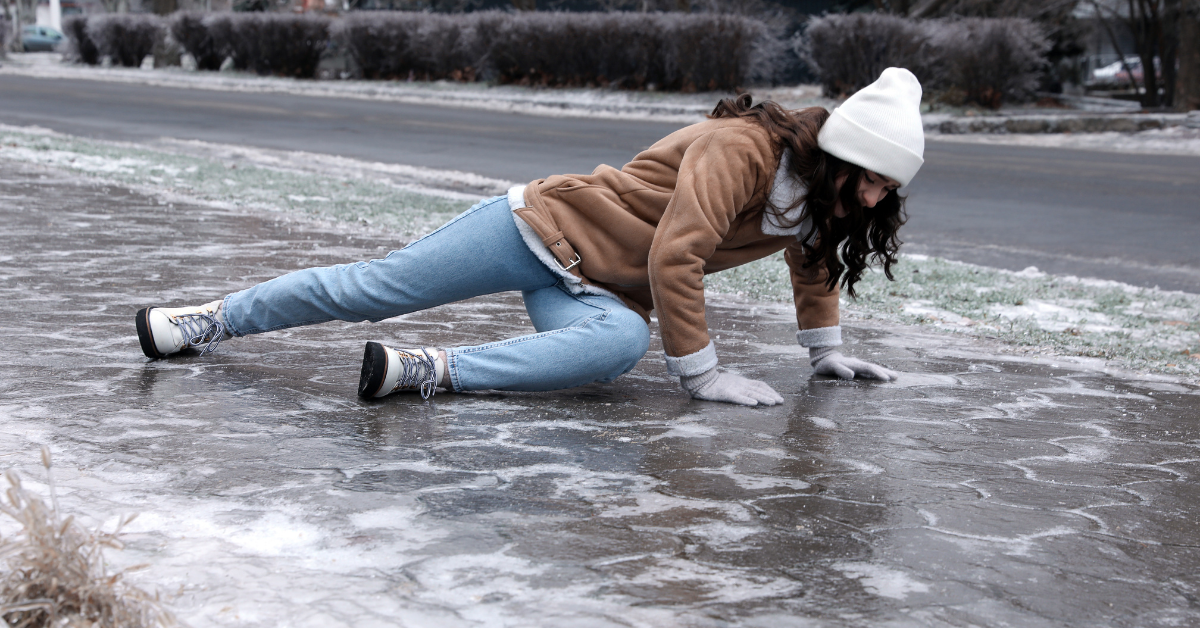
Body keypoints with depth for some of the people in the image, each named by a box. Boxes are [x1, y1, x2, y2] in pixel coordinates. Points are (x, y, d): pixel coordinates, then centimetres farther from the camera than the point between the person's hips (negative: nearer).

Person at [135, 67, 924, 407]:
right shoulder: (742, 148, -24)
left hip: (596, 291, 6)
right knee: (374, 286, -4)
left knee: (621, 342, -31)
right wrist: (702, 372, -23)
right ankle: (212, 319, 12)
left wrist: (828, 353, 25)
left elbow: (814, 264, 25)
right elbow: (674, 256, -28)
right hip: (546, 224, -5)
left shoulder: (819, 196, 2)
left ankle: (427, 369, -31)